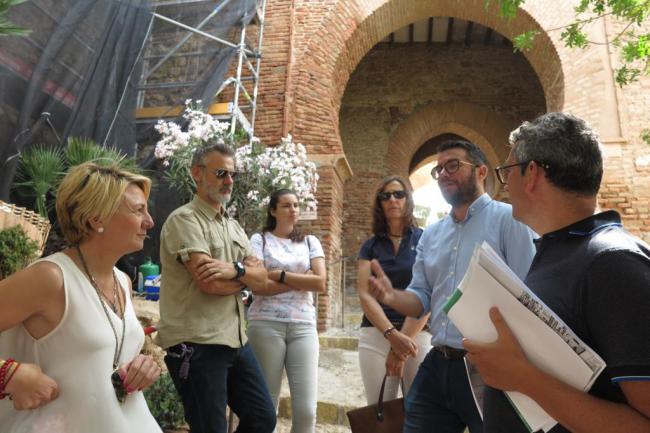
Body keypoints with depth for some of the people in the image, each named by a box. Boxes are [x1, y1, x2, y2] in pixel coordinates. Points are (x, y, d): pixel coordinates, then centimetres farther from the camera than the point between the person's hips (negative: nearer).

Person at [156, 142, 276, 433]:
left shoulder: (234, 226, 13)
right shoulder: (183, 219, -11)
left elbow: (261, 279, 4)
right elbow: (210, 283, -22)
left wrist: (235, 270, -17)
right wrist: (245, 277, -3)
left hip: (236, 341, 8)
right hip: (196, 345, -7)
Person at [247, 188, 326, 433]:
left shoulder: (310, 242, 13)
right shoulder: (259, 240, 4)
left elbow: (320, 283, 0)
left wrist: (280, 275, -7)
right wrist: (302, 280, -5)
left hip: (303, 326, 2)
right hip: (266, 325, -2)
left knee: (306, 410, -1)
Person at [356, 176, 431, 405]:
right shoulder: (370, 246, 10)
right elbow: (365, 295, 0)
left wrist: (404, 337, -13)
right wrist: (391, 334, -15)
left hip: (419, 334, -1)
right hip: (375, 334, 2)